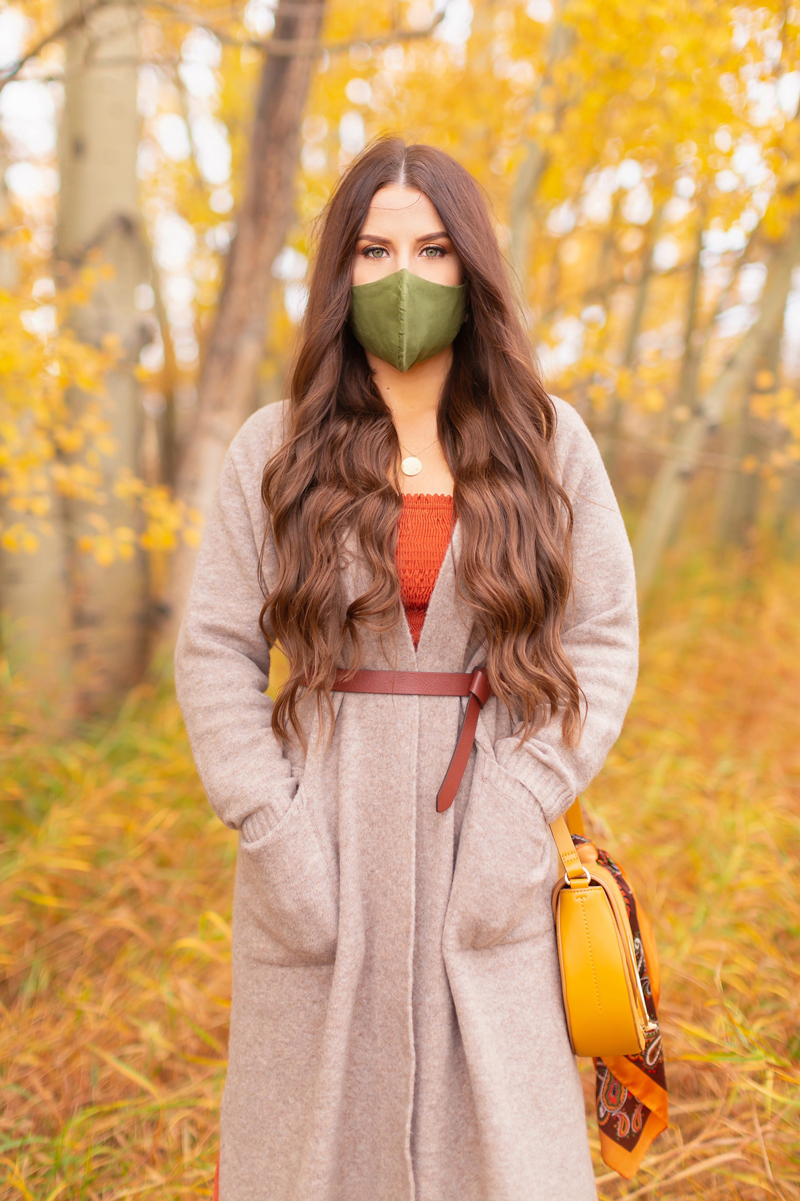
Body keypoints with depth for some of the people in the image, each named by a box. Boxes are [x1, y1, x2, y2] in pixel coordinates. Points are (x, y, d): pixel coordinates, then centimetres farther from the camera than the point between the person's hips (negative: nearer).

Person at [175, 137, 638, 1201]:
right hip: (324, 845, 0)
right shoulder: (275, 449, 3)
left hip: (486, 855, 0)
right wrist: (271, 828, -8)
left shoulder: (550, 441, 4)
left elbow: (604, 637, 2)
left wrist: (521, 811, -9)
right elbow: (215, 652, 1)